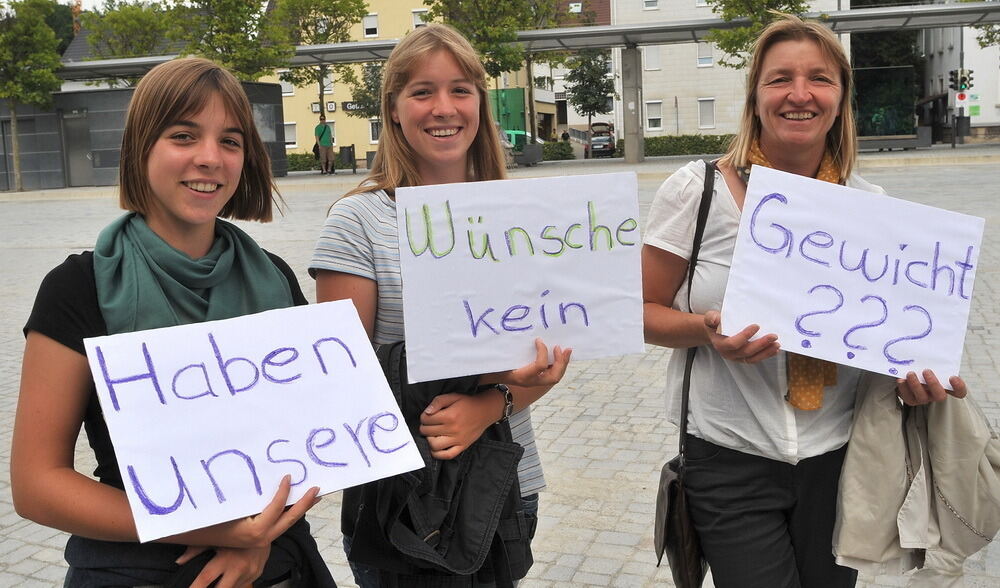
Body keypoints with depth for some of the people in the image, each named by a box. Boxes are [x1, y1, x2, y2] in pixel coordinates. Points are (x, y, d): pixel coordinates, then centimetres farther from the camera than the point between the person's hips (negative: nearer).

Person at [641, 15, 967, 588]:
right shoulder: (696, 190, -9)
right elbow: (643, 312, -4)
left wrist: (916, 369, -11)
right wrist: (707, 329, -24)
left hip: (838, 457, 3)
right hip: (732, 462, -3)